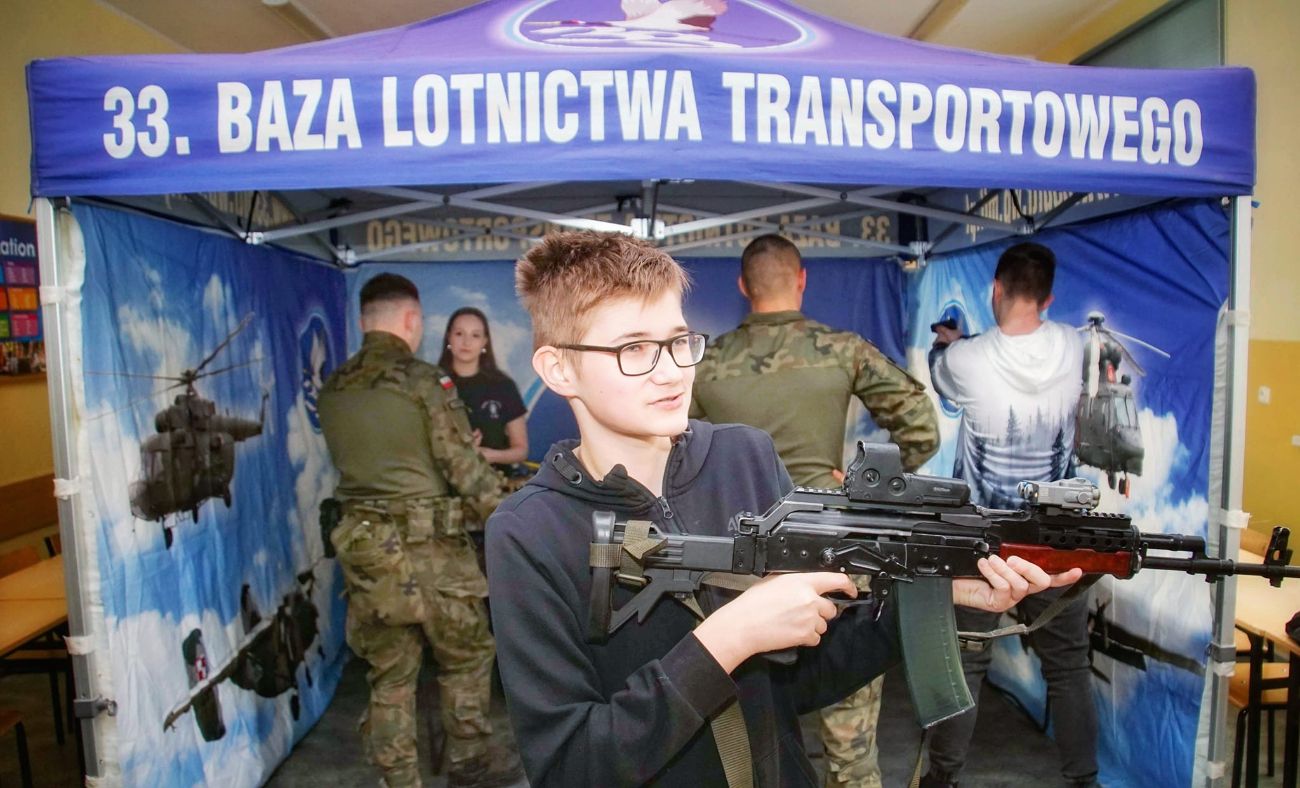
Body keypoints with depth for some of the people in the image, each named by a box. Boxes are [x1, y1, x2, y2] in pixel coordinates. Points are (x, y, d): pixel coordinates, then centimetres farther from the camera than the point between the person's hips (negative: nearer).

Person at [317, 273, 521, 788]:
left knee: (390, 674, 14)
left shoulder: (332, 391, 6)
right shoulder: (423, 381, -11)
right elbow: (465, 468, -12)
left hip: (364, 547, 5)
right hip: (427, 545, -5)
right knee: (467, 655, 17)